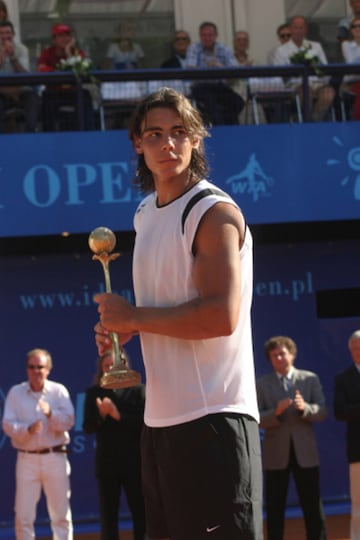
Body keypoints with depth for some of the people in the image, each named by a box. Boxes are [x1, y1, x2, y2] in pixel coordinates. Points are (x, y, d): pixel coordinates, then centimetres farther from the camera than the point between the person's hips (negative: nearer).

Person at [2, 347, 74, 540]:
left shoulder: (59, 391, 4)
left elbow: (68, 422, -5)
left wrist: (51, 414, -24)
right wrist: (27, 429, -22)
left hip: (55, 457, 0)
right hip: (27, 458, 0)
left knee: (61, 513, 3)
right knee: (23, 515, -1)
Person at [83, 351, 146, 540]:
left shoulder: (137, 390, 0)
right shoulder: (94, 393, 7)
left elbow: (144, 423, -9)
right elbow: (88, 427, 2)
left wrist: (119, 416, -17)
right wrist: (101, 415, -16)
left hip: (134, 462, -2)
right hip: (106, 463, 2)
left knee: (140, 515, 0)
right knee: (108, 517, 5)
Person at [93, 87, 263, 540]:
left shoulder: (214, 213, -12)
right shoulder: (145, 214, 15)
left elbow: (221, 316, -23)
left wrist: (132, 316, -14)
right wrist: (120, 328, 8)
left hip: (213, 417, -9)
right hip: (160, 418, 9)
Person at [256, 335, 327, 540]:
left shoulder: (310, 379, 4)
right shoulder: (262, 383, 2)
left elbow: (322, 412, -1)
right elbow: (257, 418, -3)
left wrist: (305, 407, -21)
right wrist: (276, 412, -22)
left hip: (305, 451, 0)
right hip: (276, 453, 0)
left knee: (313, 507, 2)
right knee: (275, 508, 4)